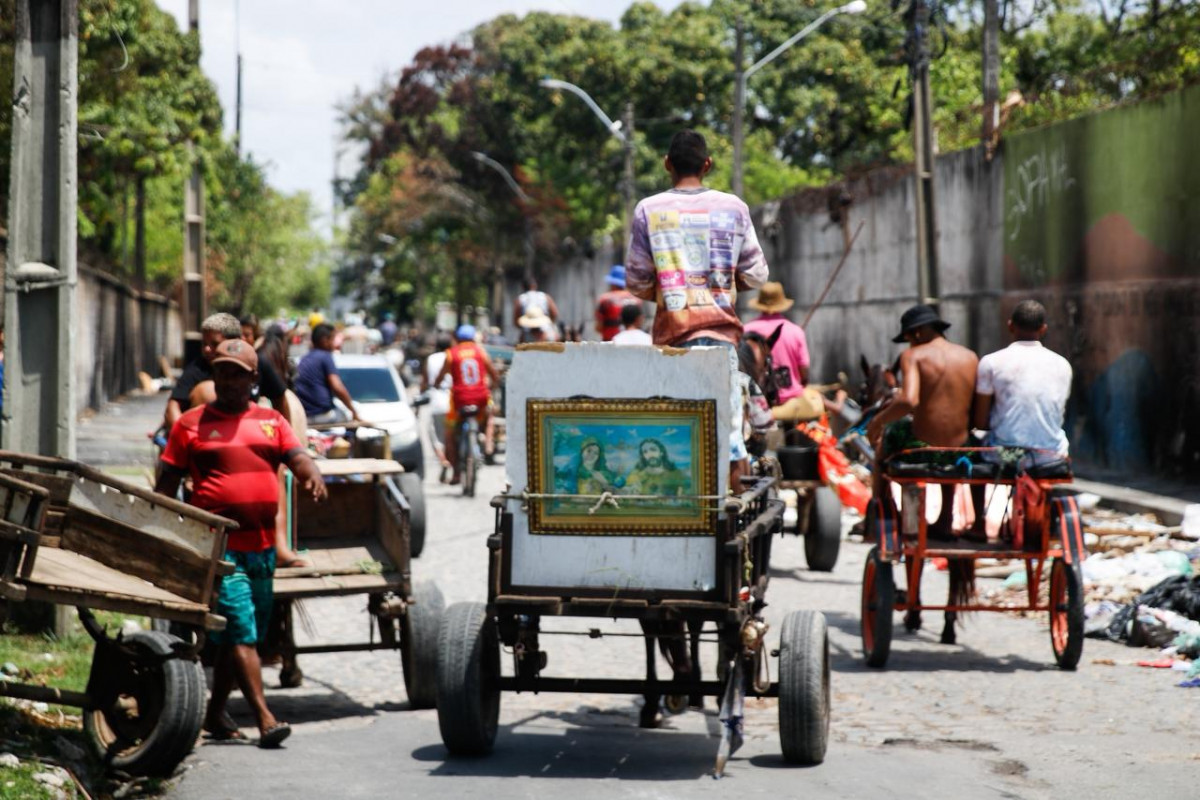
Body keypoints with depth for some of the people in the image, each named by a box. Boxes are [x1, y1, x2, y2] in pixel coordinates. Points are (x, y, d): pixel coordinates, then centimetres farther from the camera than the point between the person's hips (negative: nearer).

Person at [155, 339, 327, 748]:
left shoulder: (271, 420, 13)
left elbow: (297, 457, 0)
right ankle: (265, 719, -16)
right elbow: (167, 484, 4)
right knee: (240, 631, -12)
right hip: (219, 547, -5)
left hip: (262, 546, 5)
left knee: (241, 635, 13)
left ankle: (215, 713, 26)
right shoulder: (191, 424, 3)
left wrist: (313, 475, -23)